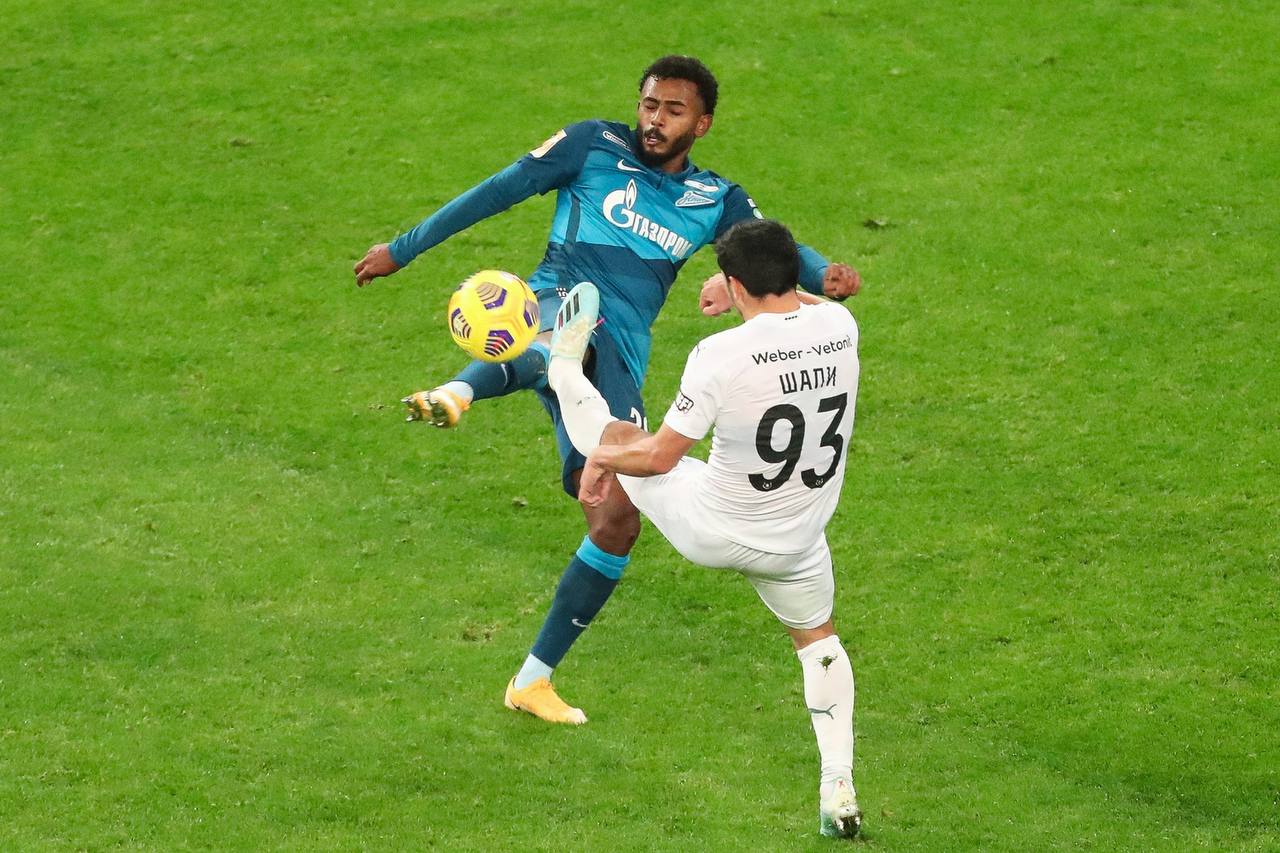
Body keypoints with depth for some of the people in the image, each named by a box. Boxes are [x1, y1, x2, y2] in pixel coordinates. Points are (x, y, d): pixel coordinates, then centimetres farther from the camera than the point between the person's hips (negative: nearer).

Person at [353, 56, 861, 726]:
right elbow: (500, 191, 9)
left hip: (617, 366, 5)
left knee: (617, 525, -3)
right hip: (559, 309, -5)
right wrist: (404, 248, 10)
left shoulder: (714, 201, 16)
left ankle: (534, 679, 10)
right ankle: (455, 394, -77)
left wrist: (824, 277, -19)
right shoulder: (595, 147, 7)